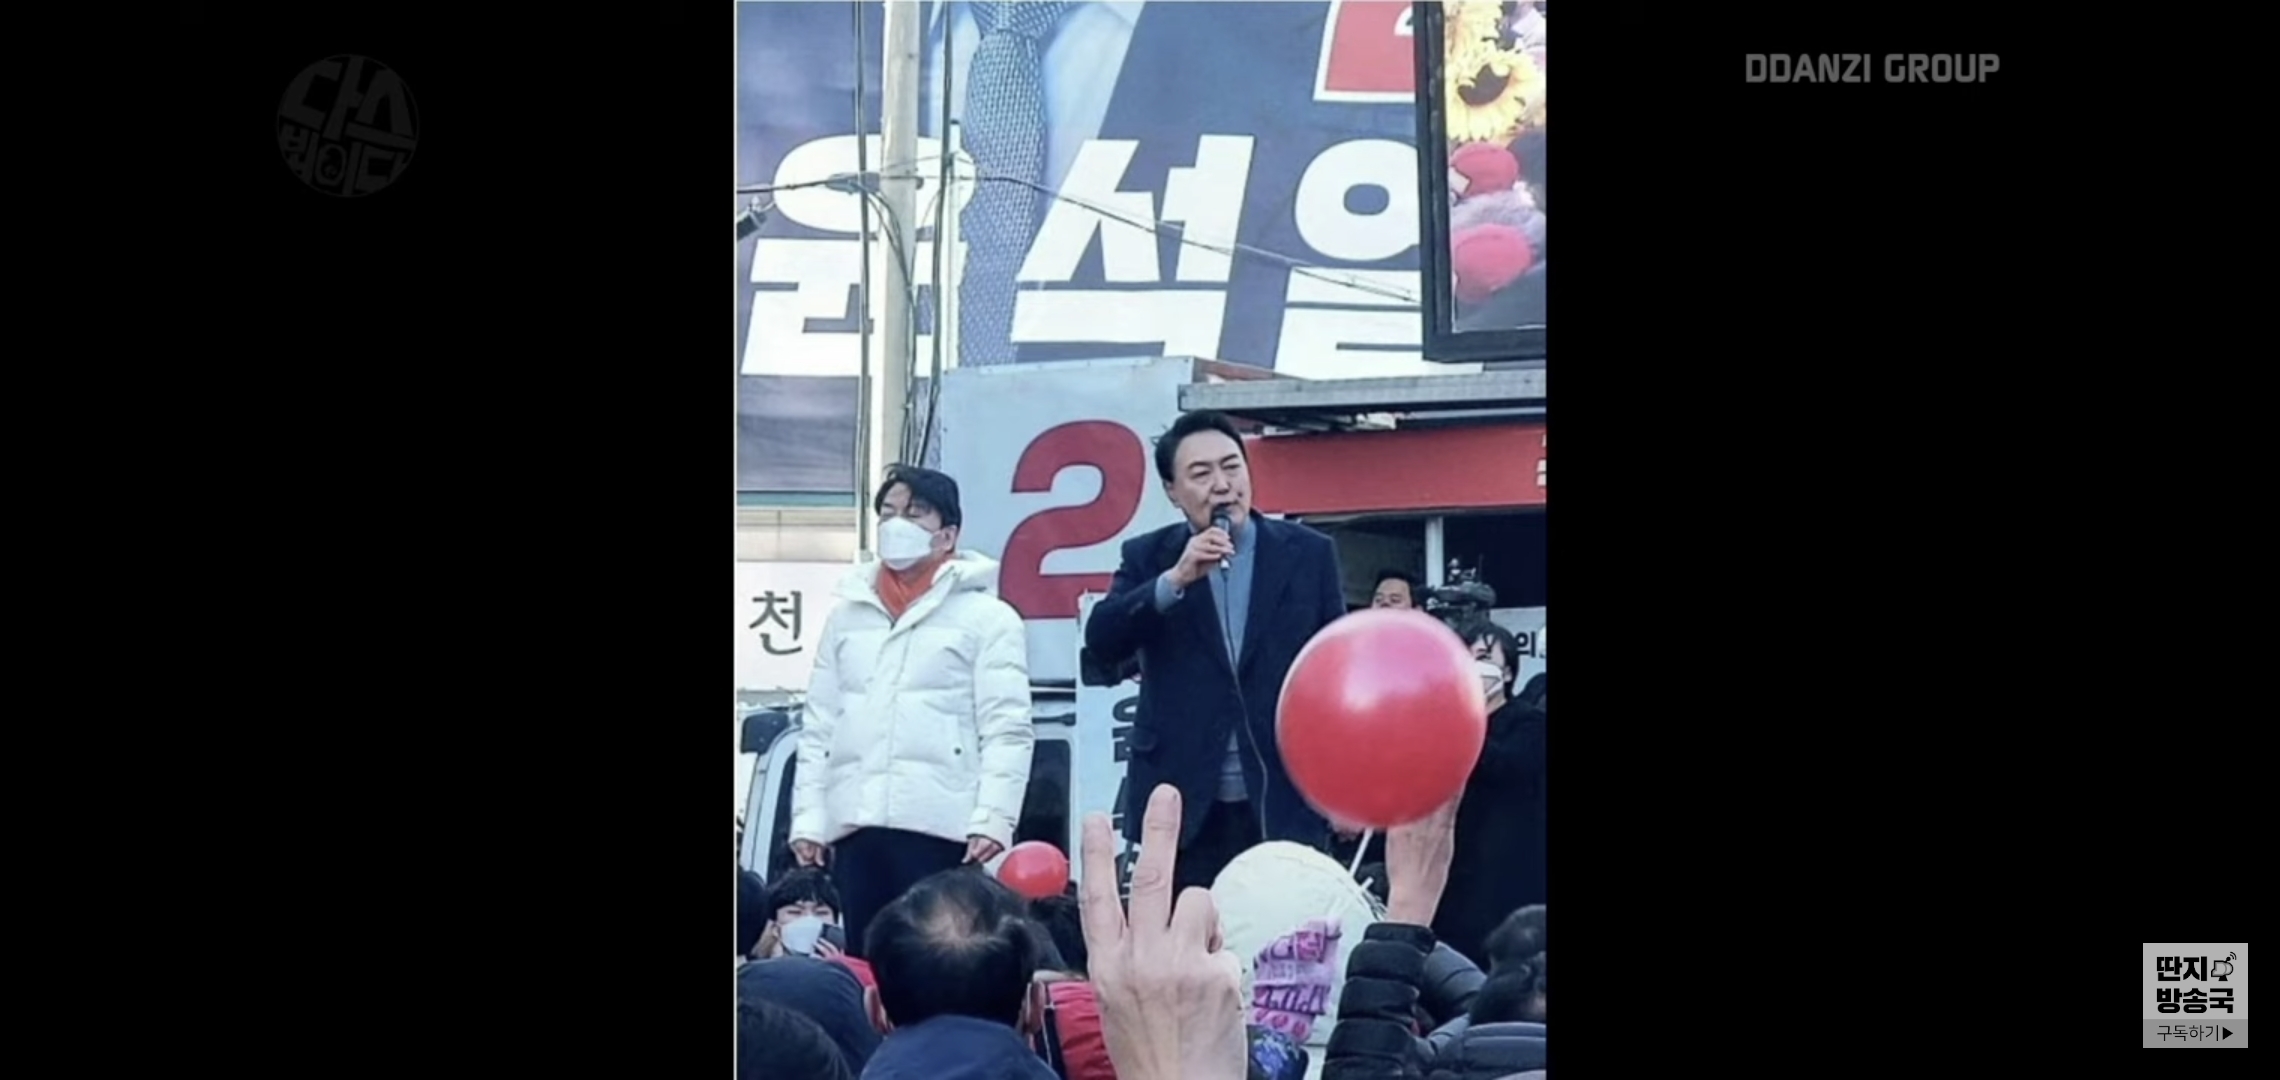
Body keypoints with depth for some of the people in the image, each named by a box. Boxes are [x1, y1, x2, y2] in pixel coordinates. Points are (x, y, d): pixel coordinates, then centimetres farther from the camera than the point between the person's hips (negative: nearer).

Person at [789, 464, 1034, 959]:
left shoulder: (986, 616, 3)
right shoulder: (846, 616, 18)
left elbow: (1007, 730, -4)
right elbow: (819, 728, 17)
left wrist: (992, 819, -15)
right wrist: (806, 819, 8)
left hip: (940, 826, -5)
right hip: (854, 825, 5)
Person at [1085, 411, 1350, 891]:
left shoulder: (1308, 554, 6)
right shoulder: (1148, 558, 7)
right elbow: (1101, 642, -8)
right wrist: (1176, 579, -20)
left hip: (1286, 802, 0)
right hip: (1182, 806, 0)